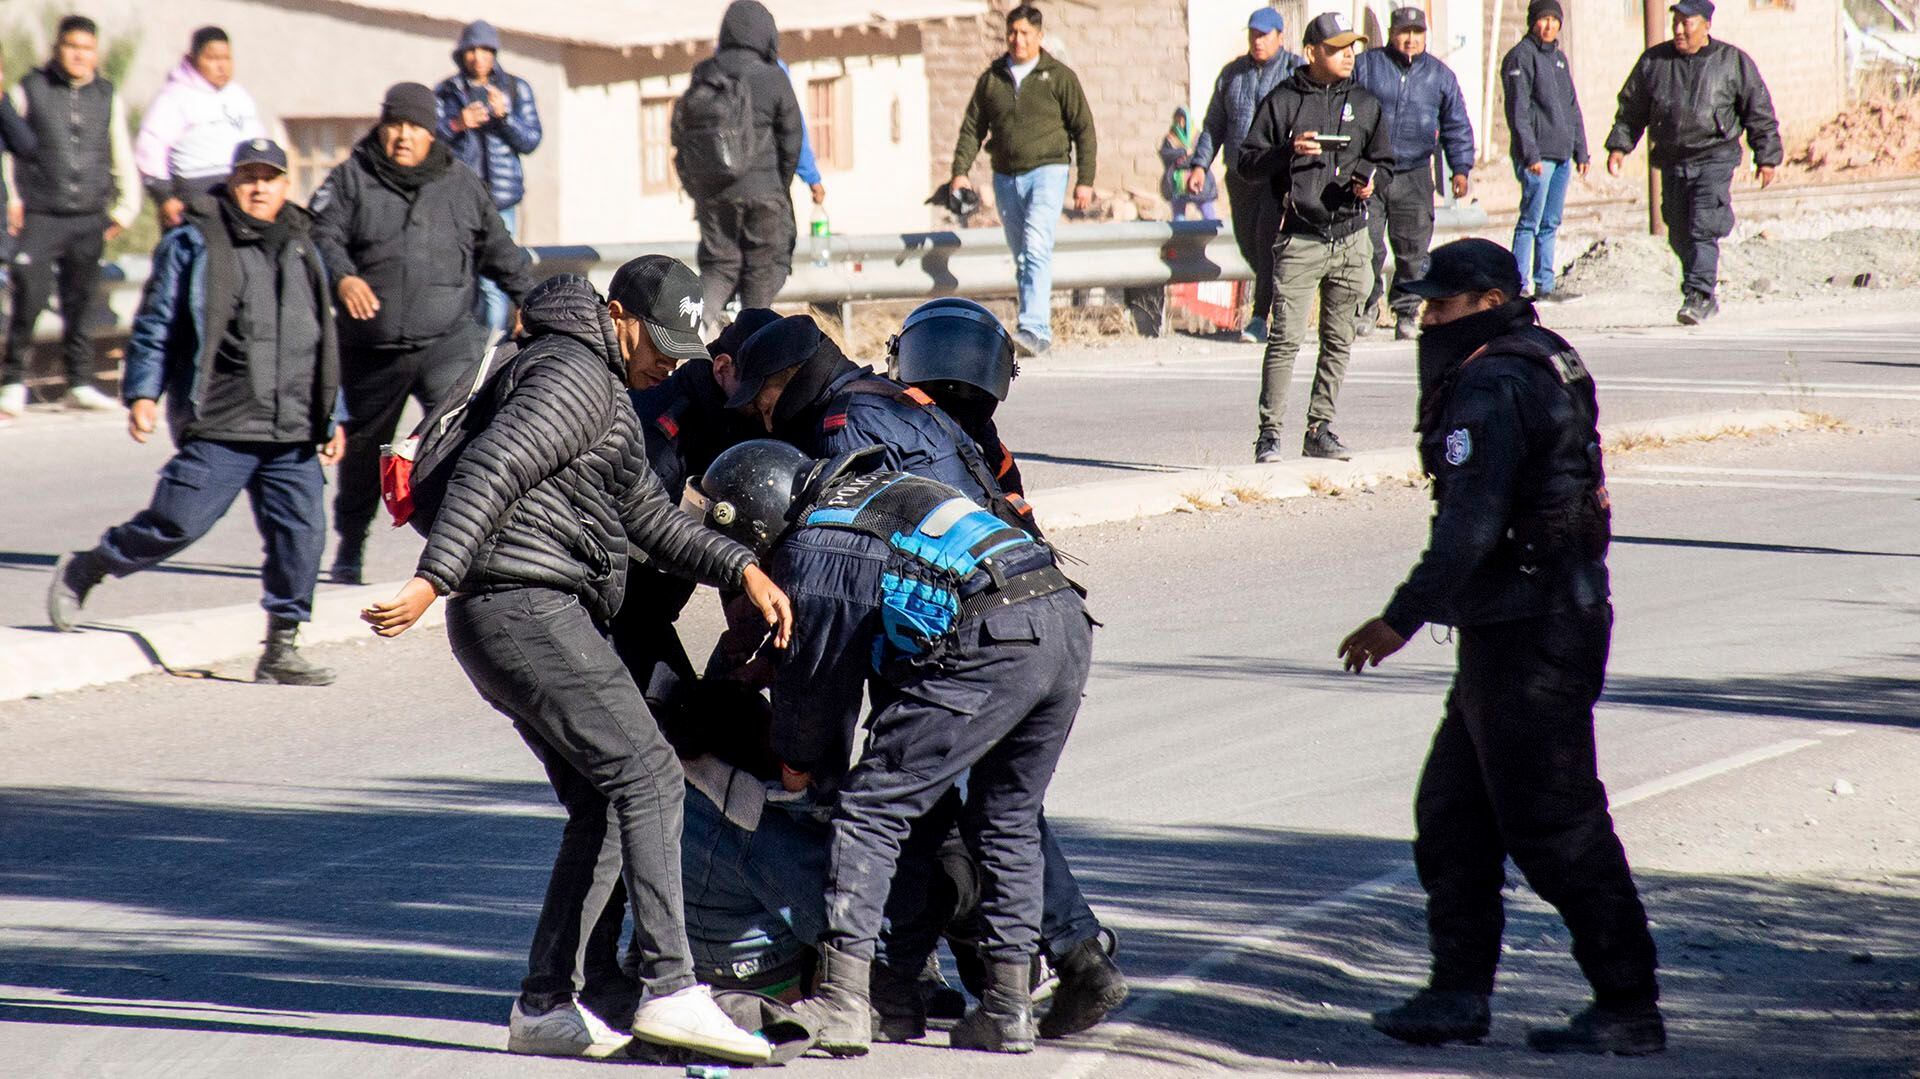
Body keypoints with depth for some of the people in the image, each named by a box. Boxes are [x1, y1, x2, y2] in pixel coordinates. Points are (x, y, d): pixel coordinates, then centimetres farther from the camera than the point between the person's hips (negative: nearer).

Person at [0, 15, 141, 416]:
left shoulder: (108, 97, 11)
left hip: (90, 219, 3)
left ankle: (80, 383, 12)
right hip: (40, 217, -3)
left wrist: (127, 207, 13)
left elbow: (122, 154, 19)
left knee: (80, 303, 4)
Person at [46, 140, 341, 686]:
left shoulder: (302, 250, 19)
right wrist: (143, 393, -8)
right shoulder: (193, 244, 2)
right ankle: (82, 572, 16)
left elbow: (323, 343, 25)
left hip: (293, 434, 5)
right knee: (178, 523, -8)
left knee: (300, 533, -3)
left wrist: (331, 417, 23)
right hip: (217, 428, -5)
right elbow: (155, 325, 2)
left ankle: (280, 649, 5)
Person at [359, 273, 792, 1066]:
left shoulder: (603, 390, 25)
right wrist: (432, 581, -29)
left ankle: (543, 1007, 9)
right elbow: (489, 470, -20)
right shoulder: (575, 373, -8)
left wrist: (742, 569, 15)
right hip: (528, 608, -11)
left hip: (514, 619, 11)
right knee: (646, 775, -14)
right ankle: (670, 991, -21)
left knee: (598, 808, 10)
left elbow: (651, 517, 27)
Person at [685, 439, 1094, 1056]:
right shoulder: (877, 492, 28)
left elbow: (817, 679, 14)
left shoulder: (809, 551, 3)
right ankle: (1008, 1010, 21)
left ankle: (843, 1002, -6)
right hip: (1069, 622, 9)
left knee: (870, 808, 0)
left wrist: (799, 765, 31)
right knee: (1007, 821, 22)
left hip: (990, 646, -9)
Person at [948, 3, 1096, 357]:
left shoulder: (1059, 77, 2)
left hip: (1047, 171, -5)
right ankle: (1041, 331, 14)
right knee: (1022, 259, 7)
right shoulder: (991, 79, 11)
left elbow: (1084, 129, 4)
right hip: (1005, 178, 5)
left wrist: (1085, 181, -2)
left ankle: (1034, 328, -27)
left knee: (1037, 249, -20)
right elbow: (972, 128, 12)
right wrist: (961, 172, -2)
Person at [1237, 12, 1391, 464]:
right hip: (1300, 238, -4)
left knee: (1339, 341, 7)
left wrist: (1370, 181, -2)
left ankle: (1320, 429, 15)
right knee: (1285, 338, -11)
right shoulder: (1282, 101, 1)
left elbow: (1384, 162, 21)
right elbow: (1248, 162, -1)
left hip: (1351, 238, 4)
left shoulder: (1365, 104, 13)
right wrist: (1288, 151, -18)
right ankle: (1270, 431, -6)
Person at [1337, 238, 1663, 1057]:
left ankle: (1629, 1010, 0)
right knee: (1451, 813, 14)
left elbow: (1471, 525, -23)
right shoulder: (1543, 365, 15)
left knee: (1553, 825, -5)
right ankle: (1458, 993, 18)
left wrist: (1403, 619, -20)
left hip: (1527, 639, -11)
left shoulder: (1492, 388, -17)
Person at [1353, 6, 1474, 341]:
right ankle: (1367, 303, 12)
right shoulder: (1366, 66, 4)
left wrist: (1460, 168, 5)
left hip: (1414, 177, 2)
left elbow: (1456, 126, 14)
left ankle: (1406, 312, 12)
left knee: (1413, 250, 1)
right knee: (1366, 246, -8)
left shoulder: (1440, 75, 10)